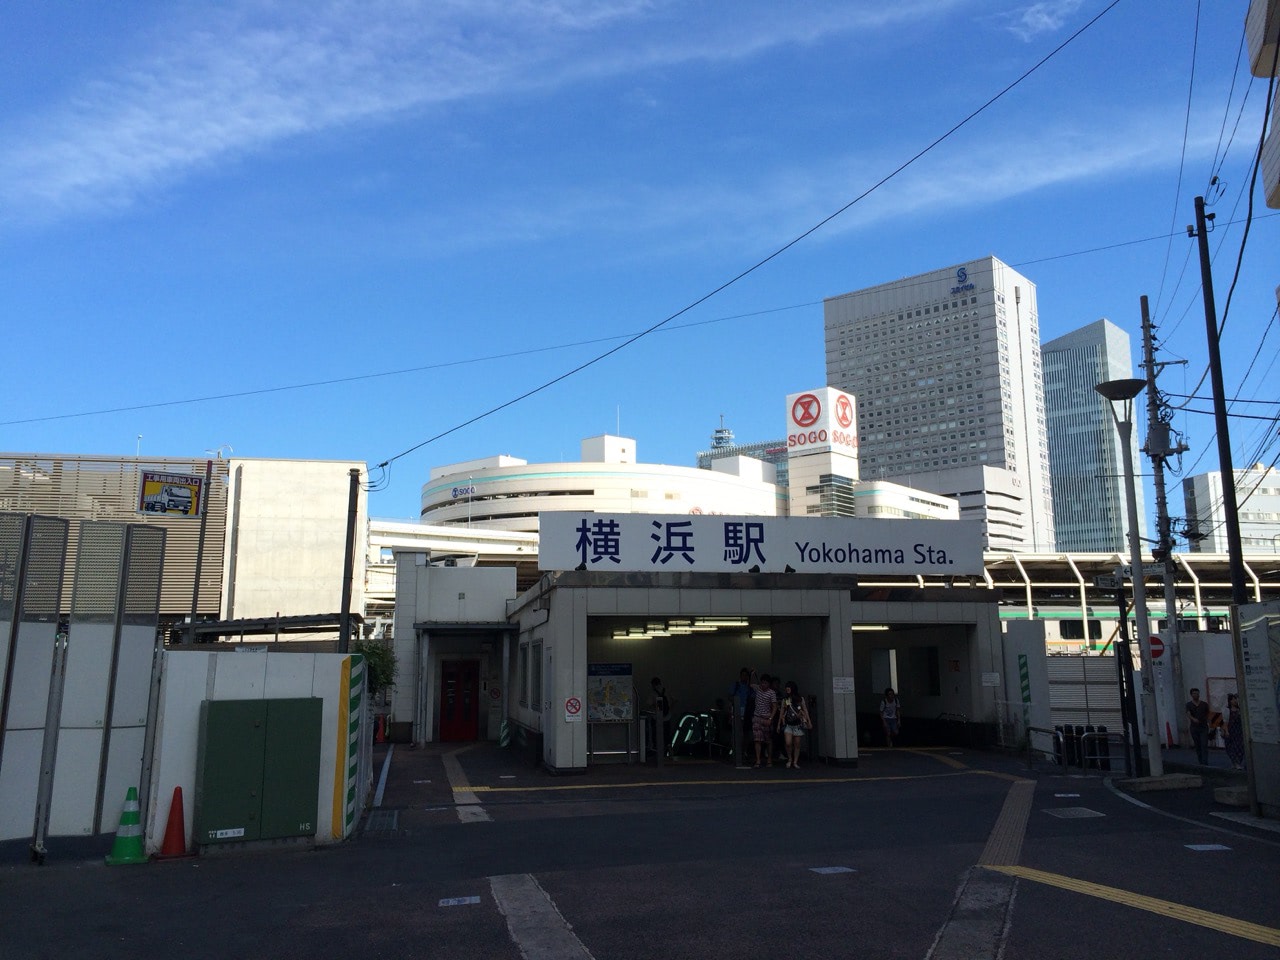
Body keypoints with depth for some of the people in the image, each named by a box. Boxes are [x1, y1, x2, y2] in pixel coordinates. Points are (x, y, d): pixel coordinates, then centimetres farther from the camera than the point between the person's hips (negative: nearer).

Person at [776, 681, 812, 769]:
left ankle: (795, 762, 10)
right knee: (788, 743, -13)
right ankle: (790, 759, 8)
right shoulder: (785, 700, 6)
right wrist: (779, 724, 12)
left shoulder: (800, 699, 4)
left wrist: (809, 722, 2)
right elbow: (782, 712, 10)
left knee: (797, 744, 2)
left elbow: (805, 710, 7)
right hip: (788, 725, 0)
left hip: (798, 724, 0)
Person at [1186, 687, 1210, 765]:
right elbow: (1188, 714, -13)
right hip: (1194, 727, 0)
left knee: (1204, 745, -10)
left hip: (1203, 727, 0)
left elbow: (1208, 714, 13)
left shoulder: (1204, 704, 6)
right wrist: (1193, 719, -32)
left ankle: (1205, 763, -14)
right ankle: (1200, 762, 16)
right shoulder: (1189, 704, 2)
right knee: (1197, 746, 7)